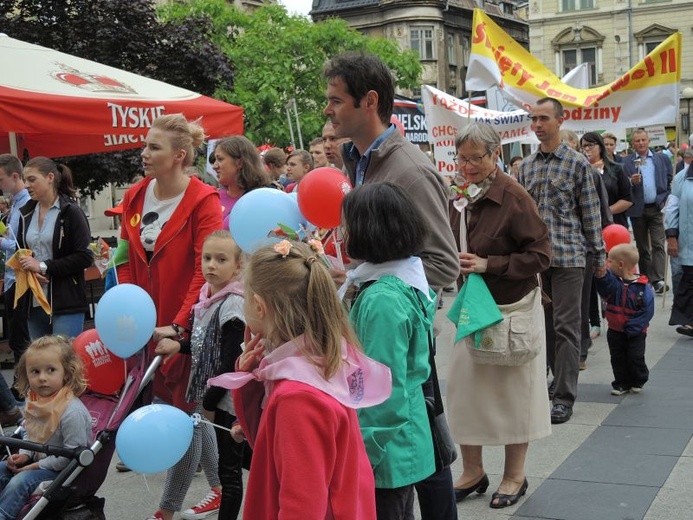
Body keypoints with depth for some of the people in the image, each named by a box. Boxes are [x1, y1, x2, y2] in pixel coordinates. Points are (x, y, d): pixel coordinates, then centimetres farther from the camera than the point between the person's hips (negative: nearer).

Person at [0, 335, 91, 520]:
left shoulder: (73, 411, -28)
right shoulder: (33, 401, -2)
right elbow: (27, 432, 16)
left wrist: (38, 466, -20)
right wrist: (24, 454, -3)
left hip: (62, 470, -9)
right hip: (37, 459, 9)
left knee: (20, 482, -24)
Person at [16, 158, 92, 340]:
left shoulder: (70, 211, -6)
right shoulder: (26, 214, 12)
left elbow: (85, 257, -10)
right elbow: (20, 253, 20)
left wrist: (44, 267, -15)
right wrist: (28, 268, -3)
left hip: (66, 304, -6)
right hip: (34, 303, 6)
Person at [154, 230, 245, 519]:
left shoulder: (233, 304, -18)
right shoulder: (208, 297, 6)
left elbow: (230, 362, -19)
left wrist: (211, 401, -13)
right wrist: (180, 346, 3)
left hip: (229, 399, -8)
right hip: (210, 395, 8)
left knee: (229, 467, 2)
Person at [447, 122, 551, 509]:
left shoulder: (514, 197, -16)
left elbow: (540, 255, -17)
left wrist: (488, 265, -22)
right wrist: (458, 262, -2)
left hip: (511, 308, -6)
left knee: (512, 388, 7)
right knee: (465, 385, 8)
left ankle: (515, 475, 25)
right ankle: (473, 472, 25)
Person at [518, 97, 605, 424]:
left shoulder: (577, 163, -1)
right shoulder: (526, 166, 12)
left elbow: (590, 212, 0)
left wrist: (599, 254, 0)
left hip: (567, 256, -5)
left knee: (565, 326, -5)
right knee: (546, 322, 12)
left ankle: (564, 396, -1)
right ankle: (561, 378, 27)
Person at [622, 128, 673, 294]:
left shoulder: (663, 159, 6)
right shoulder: (626, 162, 2)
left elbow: (670, 181, 9)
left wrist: (665, 200, -1)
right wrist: (631, 182, -19)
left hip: (657, 208, 0)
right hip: (638, 210, 0)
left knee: (658, 244, -9)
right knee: (642, 247, 9)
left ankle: (657, 279, -13)